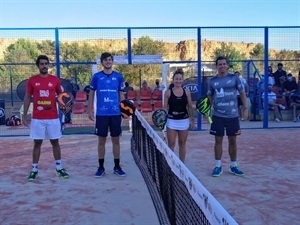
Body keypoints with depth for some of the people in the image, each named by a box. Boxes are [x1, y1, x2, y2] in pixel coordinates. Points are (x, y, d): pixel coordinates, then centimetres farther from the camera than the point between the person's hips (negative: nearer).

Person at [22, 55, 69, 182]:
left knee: (55, 142, 7)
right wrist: (24, 115, 2)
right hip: (37, 118, 0)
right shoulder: (32, 80, 2)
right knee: (37, 143, 5)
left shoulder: (55, 79, 3)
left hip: (53, 118, 1)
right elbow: (27, 97, 6)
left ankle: (59, 168, 17)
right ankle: (34, 169, 15)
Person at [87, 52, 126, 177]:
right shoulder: (96, 76, 3)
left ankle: (117, 167, 18)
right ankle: (101, 167, 17)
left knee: (116, 140, 7)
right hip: (101, 114, -1)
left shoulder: (119, 76, 6)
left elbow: (121, 94, 11)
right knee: (101, 141, 6)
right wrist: (90, 110, 2)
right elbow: (91, 94, 8)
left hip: (116, 113, 1)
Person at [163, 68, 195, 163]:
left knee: (182, 144, 11)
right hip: (171, 120, -2)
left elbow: (190, 107, 6)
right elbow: (165, 107, -1)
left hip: (184, 120, 2)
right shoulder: (168, 92, -4)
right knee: (171, 144, 3)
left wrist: (192, 120, 4)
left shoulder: (187, 91, 1)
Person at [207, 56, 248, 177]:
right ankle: (218, 166, 16)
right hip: (218, 116, 0)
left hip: (232, 115, 0)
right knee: (218, 141, 5)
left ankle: (233, 166, 23)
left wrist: (245, 108, -1)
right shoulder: (212, 81, 2)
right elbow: (210, 97, 11)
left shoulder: (234, 78, 0)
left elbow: (242, 93, 6)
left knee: (233, 141, 8)